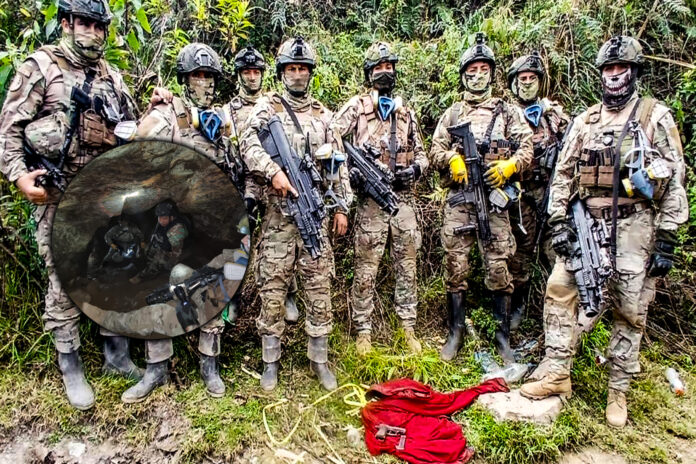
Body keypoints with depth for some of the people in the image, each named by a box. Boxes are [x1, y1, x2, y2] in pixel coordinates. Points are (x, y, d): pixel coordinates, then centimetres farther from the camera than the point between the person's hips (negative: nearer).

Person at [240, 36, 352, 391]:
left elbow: (337, 163, 14)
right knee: (273, 287, 2)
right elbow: (250, 144, -10)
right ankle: (270, 362, 17)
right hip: (279, 212, -2)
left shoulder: (323, 114, 16)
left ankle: (319, 358, 19)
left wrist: (342, 206, 8)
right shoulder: (267, 107, 7)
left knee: (319, 285, 5)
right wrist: (274, 172, -26)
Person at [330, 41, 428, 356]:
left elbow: (421, 153, 21)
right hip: (371, 199, -4)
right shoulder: (357, 106, 5)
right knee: (366, 270, 0)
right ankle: (363, 331, 13)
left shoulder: (406, 112, 19)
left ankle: (408, 329, 21)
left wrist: (415, 169, -1)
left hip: (404, 198, 4)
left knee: (407, 266, 9)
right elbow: (331, 135, -6)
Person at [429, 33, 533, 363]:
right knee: (455, 268, 4)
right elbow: (435, 150, 11)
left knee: (498, 268, 0)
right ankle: (455, 334, 16)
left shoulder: (508, 112, 13)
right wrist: (452, 158, -10)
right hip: (458, 199, 1)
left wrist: (507, 166, -14)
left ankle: (502, 337, 14)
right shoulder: (452, 114, 17)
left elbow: (527, 150, 5)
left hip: (494, 199, -1)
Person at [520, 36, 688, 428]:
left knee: (630, 311, 4)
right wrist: (559, 222, 0)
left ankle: (619, 391, 19)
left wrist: (667, 240, -8)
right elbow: (564, 173, 10)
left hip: (634, 227, -3)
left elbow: (675, 181, -3)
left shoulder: (656, 117, 0)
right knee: (559, 289, -3)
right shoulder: (586, 121, 11)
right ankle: (558, 376, 9)